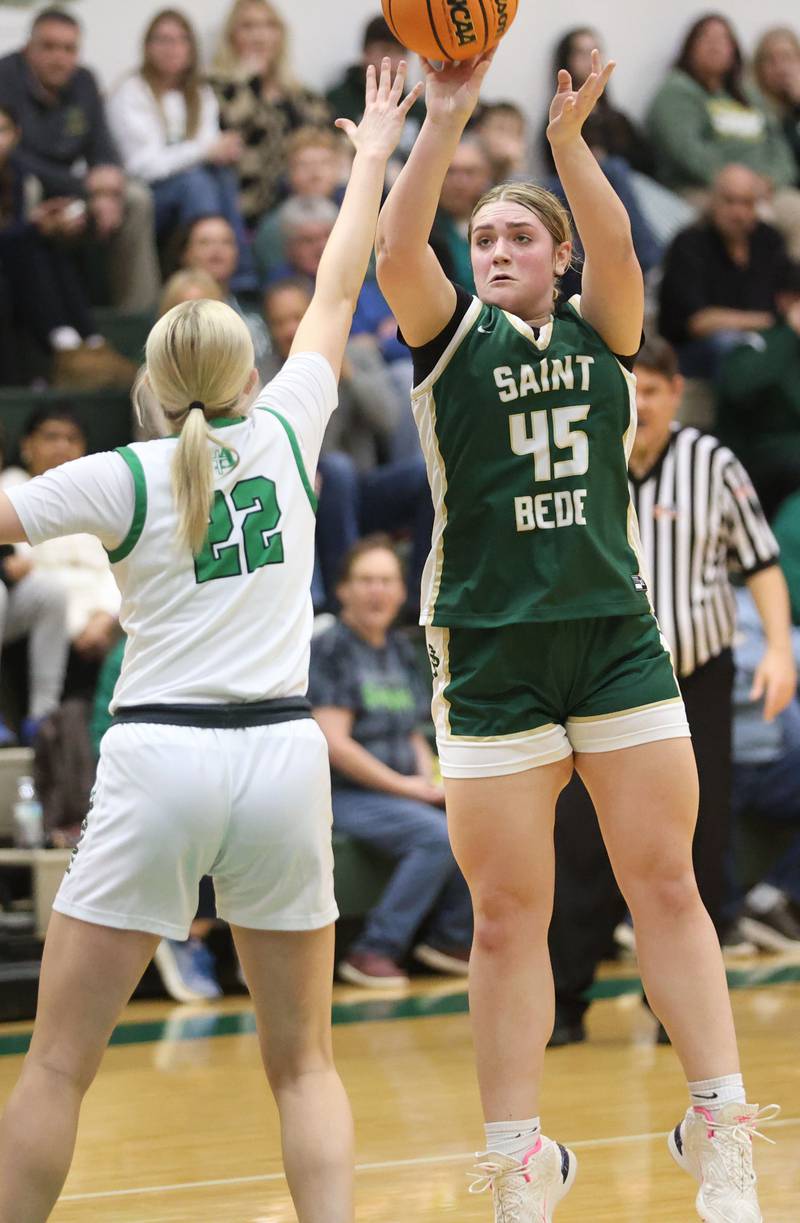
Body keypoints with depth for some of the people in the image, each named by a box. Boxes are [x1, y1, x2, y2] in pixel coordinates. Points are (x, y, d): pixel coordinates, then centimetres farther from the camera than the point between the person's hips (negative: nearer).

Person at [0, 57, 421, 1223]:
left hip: (159, 758, -3)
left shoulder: (122, 478, -2)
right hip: (282, 757, 3)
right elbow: (337, 293, 19)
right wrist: (371, 159, 31)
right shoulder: (284, 430, 6)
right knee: (303, 1060, 10)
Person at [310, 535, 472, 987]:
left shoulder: (401, 652, 16)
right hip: (347, 795, -7)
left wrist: (429, 779, 0)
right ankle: (374, 951, -20)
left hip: (408, 792, 7)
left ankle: (449, 935, 0)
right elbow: (336, 744, -13)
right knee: (439, 834, -31)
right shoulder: (330, 649, -7)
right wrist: (403, 786, -12)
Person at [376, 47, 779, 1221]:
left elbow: (619, 251, -12)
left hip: (617, 637, 1)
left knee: (669, 889, 0)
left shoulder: (601, 333, 9)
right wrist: (447, 116, -20)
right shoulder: (452, 338, 6)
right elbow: (396, 249, -12)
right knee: (508, 922, 0)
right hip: (490, 656, -1)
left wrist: (568, 137, -26)